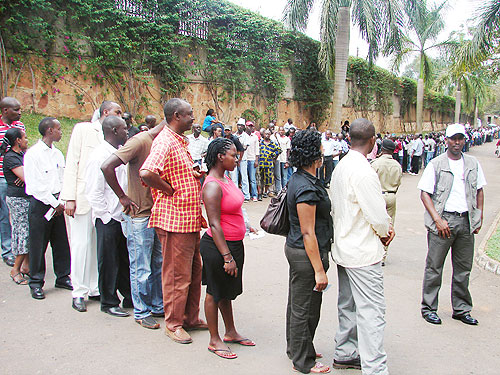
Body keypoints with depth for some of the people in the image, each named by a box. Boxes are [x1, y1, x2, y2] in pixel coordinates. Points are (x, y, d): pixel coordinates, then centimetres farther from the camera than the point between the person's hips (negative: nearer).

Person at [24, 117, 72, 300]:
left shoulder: (57, 153, 12)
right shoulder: (32, 154, -10)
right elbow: (36, 185, -13)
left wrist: (61, 202, -1)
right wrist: (55, 204, -11)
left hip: (57, 203, 6)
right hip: (40, 204, -6)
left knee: (61, 241, 10)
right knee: (38, 244, 0)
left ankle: (63, 277, 23)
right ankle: (36, 282, 13)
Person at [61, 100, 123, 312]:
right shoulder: (83, 129, 2)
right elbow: (72, 163, -3)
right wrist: (70, 198, -9)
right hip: (83, 197, -4)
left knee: (100, 244, 6)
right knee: (82, 243, -1)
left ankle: (95, 288, 19)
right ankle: (79, 292, 10)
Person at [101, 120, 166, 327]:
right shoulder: (140, 141, -15)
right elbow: (107, 167, -24)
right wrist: (123, 197, -17)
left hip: (158, 215, 8)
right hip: (140, 216, -8)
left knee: (159, 265, 15)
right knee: (142, 268, 3)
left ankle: (157, 306, 29)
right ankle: (142, 312, 18)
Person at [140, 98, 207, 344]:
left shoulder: (180, 142, 16)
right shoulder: (165, 142, -16)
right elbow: (146, 173, -32)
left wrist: (196, 174, 10)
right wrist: (170, 190, -19)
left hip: (190, 219, 10)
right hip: (175, 220, -10)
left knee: (194, 272, 17)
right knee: (177, 275, 2)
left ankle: (190, 318, 30)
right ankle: (173, 323, 17)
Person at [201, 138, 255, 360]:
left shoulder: (225, 178, 10)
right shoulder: (213, 185, -21)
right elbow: (214, 225, -24)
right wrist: (227, 256, -24)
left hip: (234, 244, 10)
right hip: (218, 246, -10)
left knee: (227, 291, 21)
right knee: (215, 293, 6)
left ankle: (231, 332, 35)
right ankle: (214, 340, 19)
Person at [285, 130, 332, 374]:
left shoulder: (299, 179, 8)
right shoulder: (306, 188, -24)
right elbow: (308, 233, -24)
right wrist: (319, 270, -21)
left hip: (296, 250, 10)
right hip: (306, 253, -10)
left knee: (297, 303, 23)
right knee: (305, 308, 5)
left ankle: (296, 348, 41)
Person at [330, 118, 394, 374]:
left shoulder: (340, 167, 8)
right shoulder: (363, 171, -22)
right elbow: (377, 215, -21)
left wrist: (386, 224, 6)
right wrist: (385, 231, 0)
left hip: (344, 246, 10)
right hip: (363, 252, -10)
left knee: (348, 305, 19)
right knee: (372, 310, -3)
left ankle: (344, 354, 32)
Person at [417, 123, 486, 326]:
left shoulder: (473, 164, 11)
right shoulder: (436, 164, -2)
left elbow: (479, 191, 19)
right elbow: (425, 193, -5)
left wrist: (479, 217, 8)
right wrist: (438, 220, -14)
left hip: (466, 221, 4)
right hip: (443, 220, -4)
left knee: (464, 267, 10)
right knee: (434, 266, 1)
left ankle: (461, 309, 23)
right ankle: (429, 308, 12)